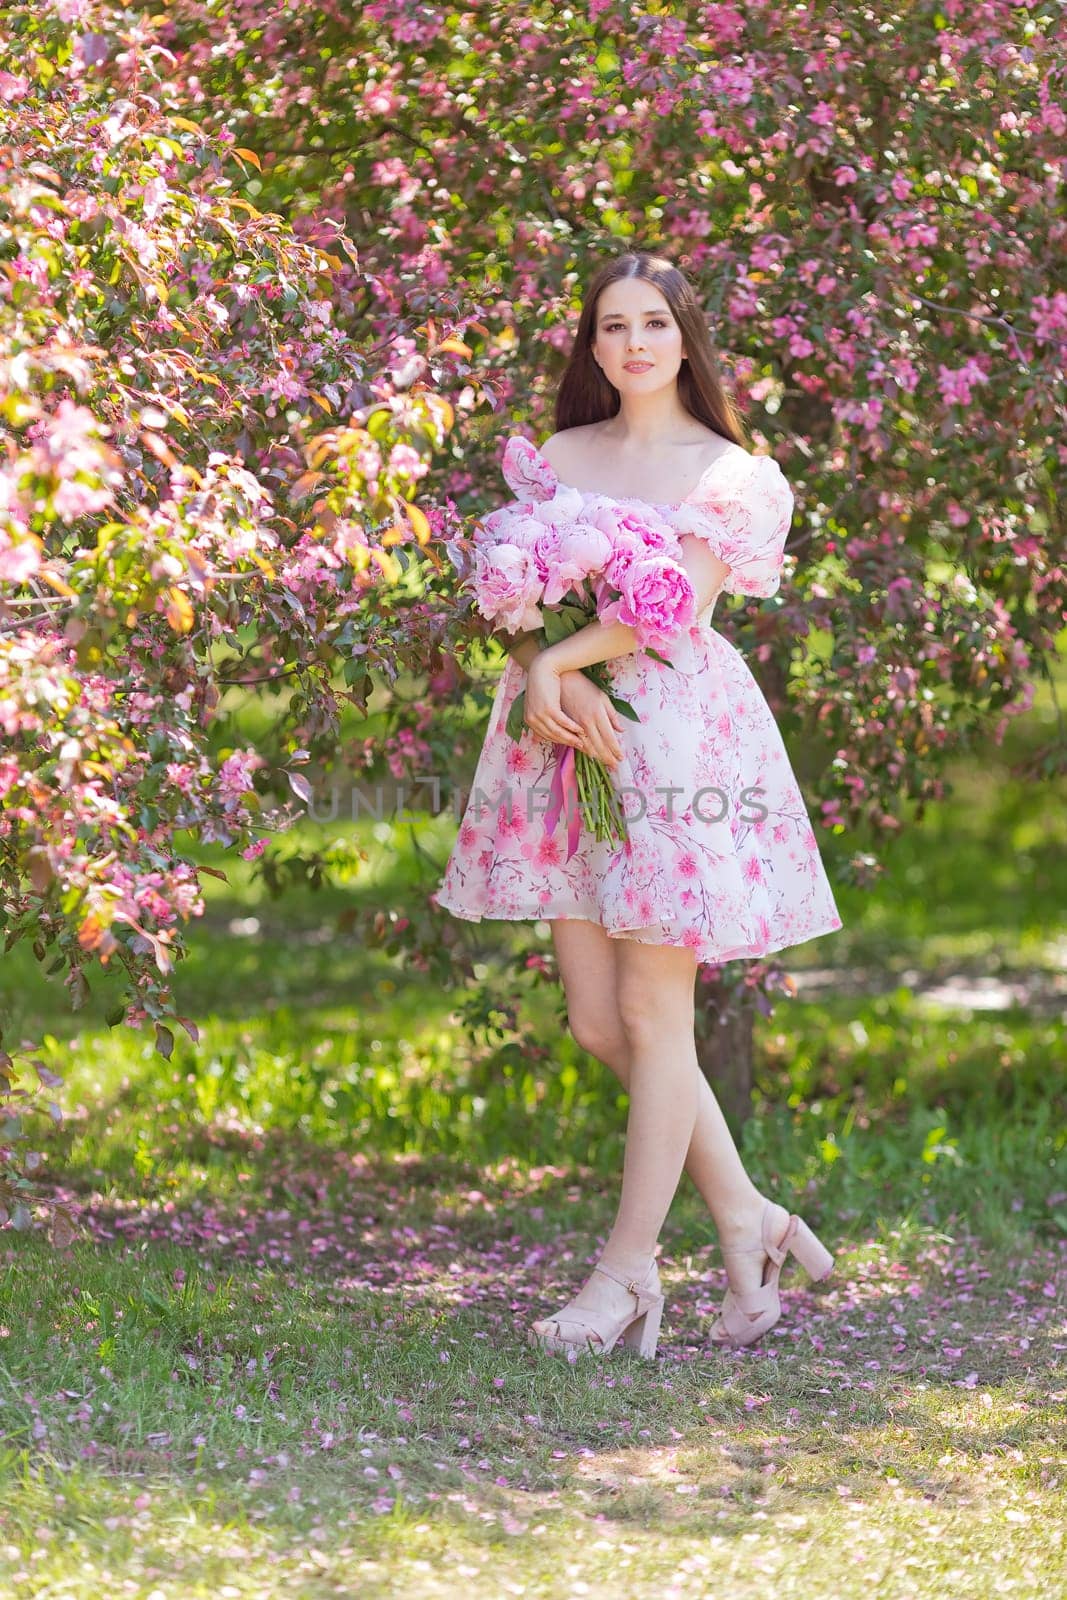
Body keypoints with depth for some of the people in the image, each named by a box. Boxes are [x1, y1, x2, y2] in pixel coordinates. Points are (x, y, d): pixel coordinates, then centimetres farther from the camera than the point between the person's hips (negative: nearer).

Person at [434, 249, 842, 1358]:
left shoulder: (733, 476, 2)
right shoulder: (555, 457, 15)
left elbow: (676, 602, -10)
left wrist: (556, 657, -14)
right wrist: (555, 680, -13)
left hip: (674, 733, -5)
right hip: (566, 731, 5)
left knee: (652, 1014, -4)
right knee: (597, 1021, 2)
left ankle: (629, 1266, 3)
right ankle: (748, 1223, 15)